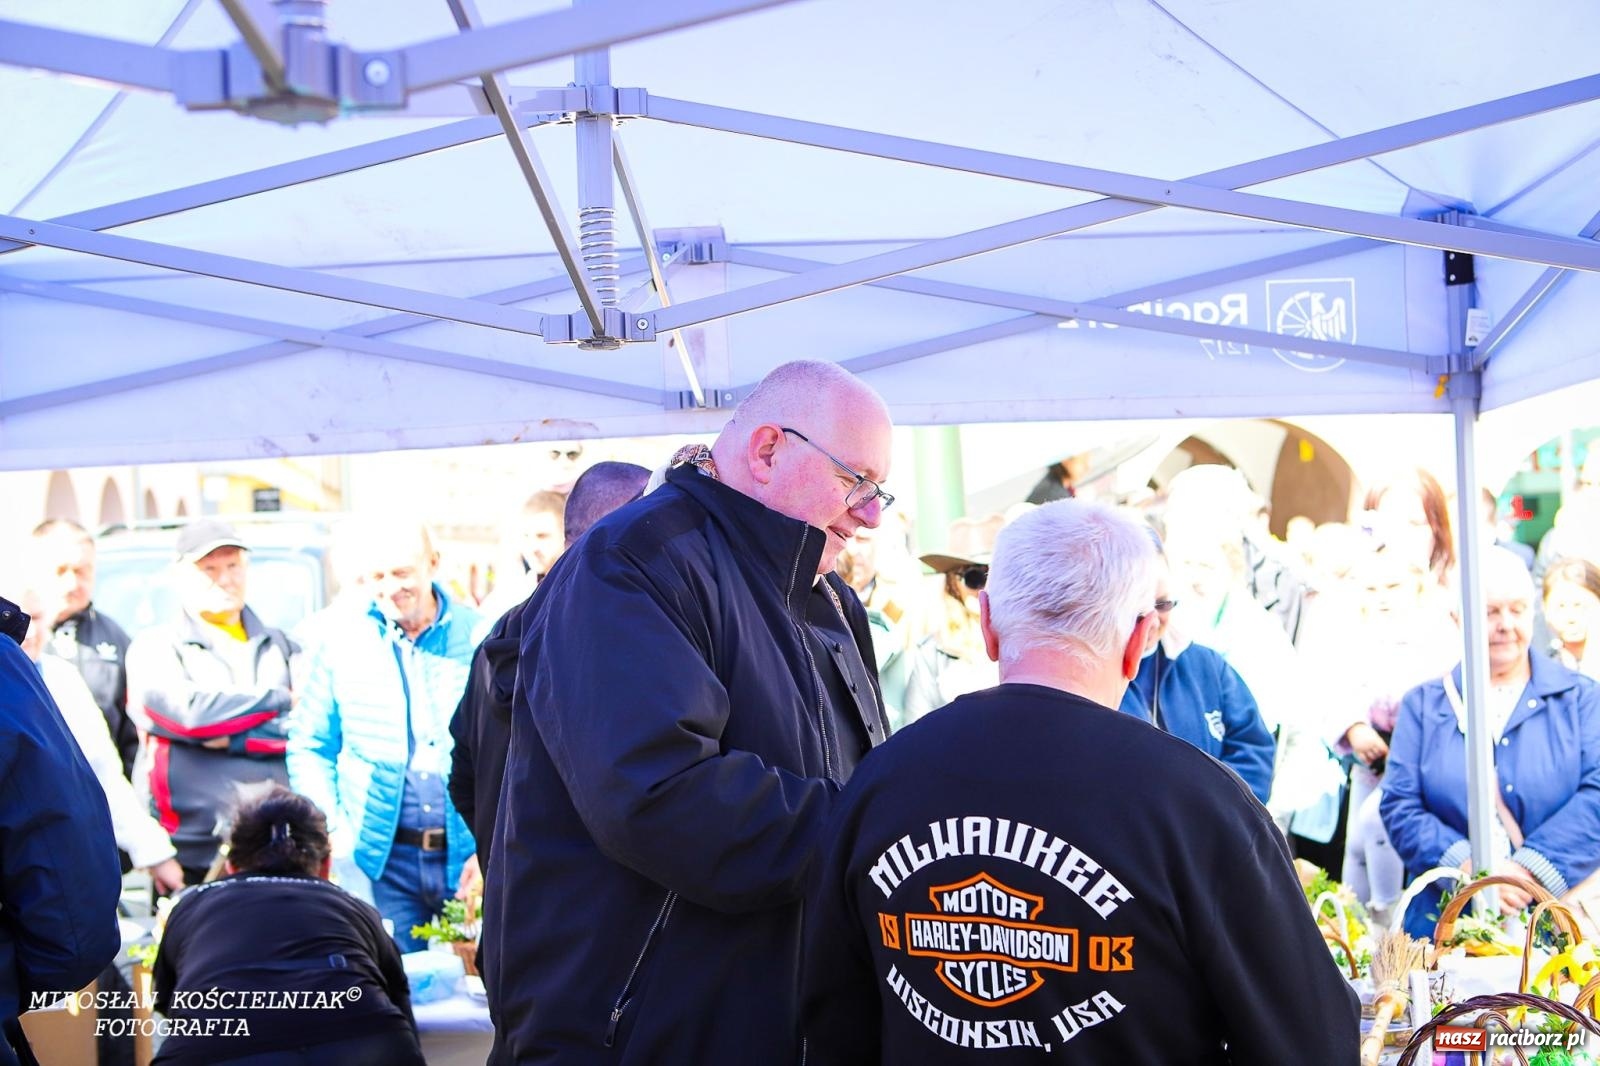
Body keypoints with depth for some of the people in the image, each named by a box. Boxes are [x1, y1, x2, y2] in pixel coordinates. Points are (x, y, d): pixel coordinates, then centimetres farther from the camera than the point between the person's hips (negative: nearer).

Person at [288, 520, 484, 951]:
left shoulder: (479, 637, 1)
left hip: (470, 861, -1)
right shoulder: (343, 641, 5)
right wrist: (333, 828, -2)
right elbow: (309, 749, 12)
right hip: (383, 865, 1)